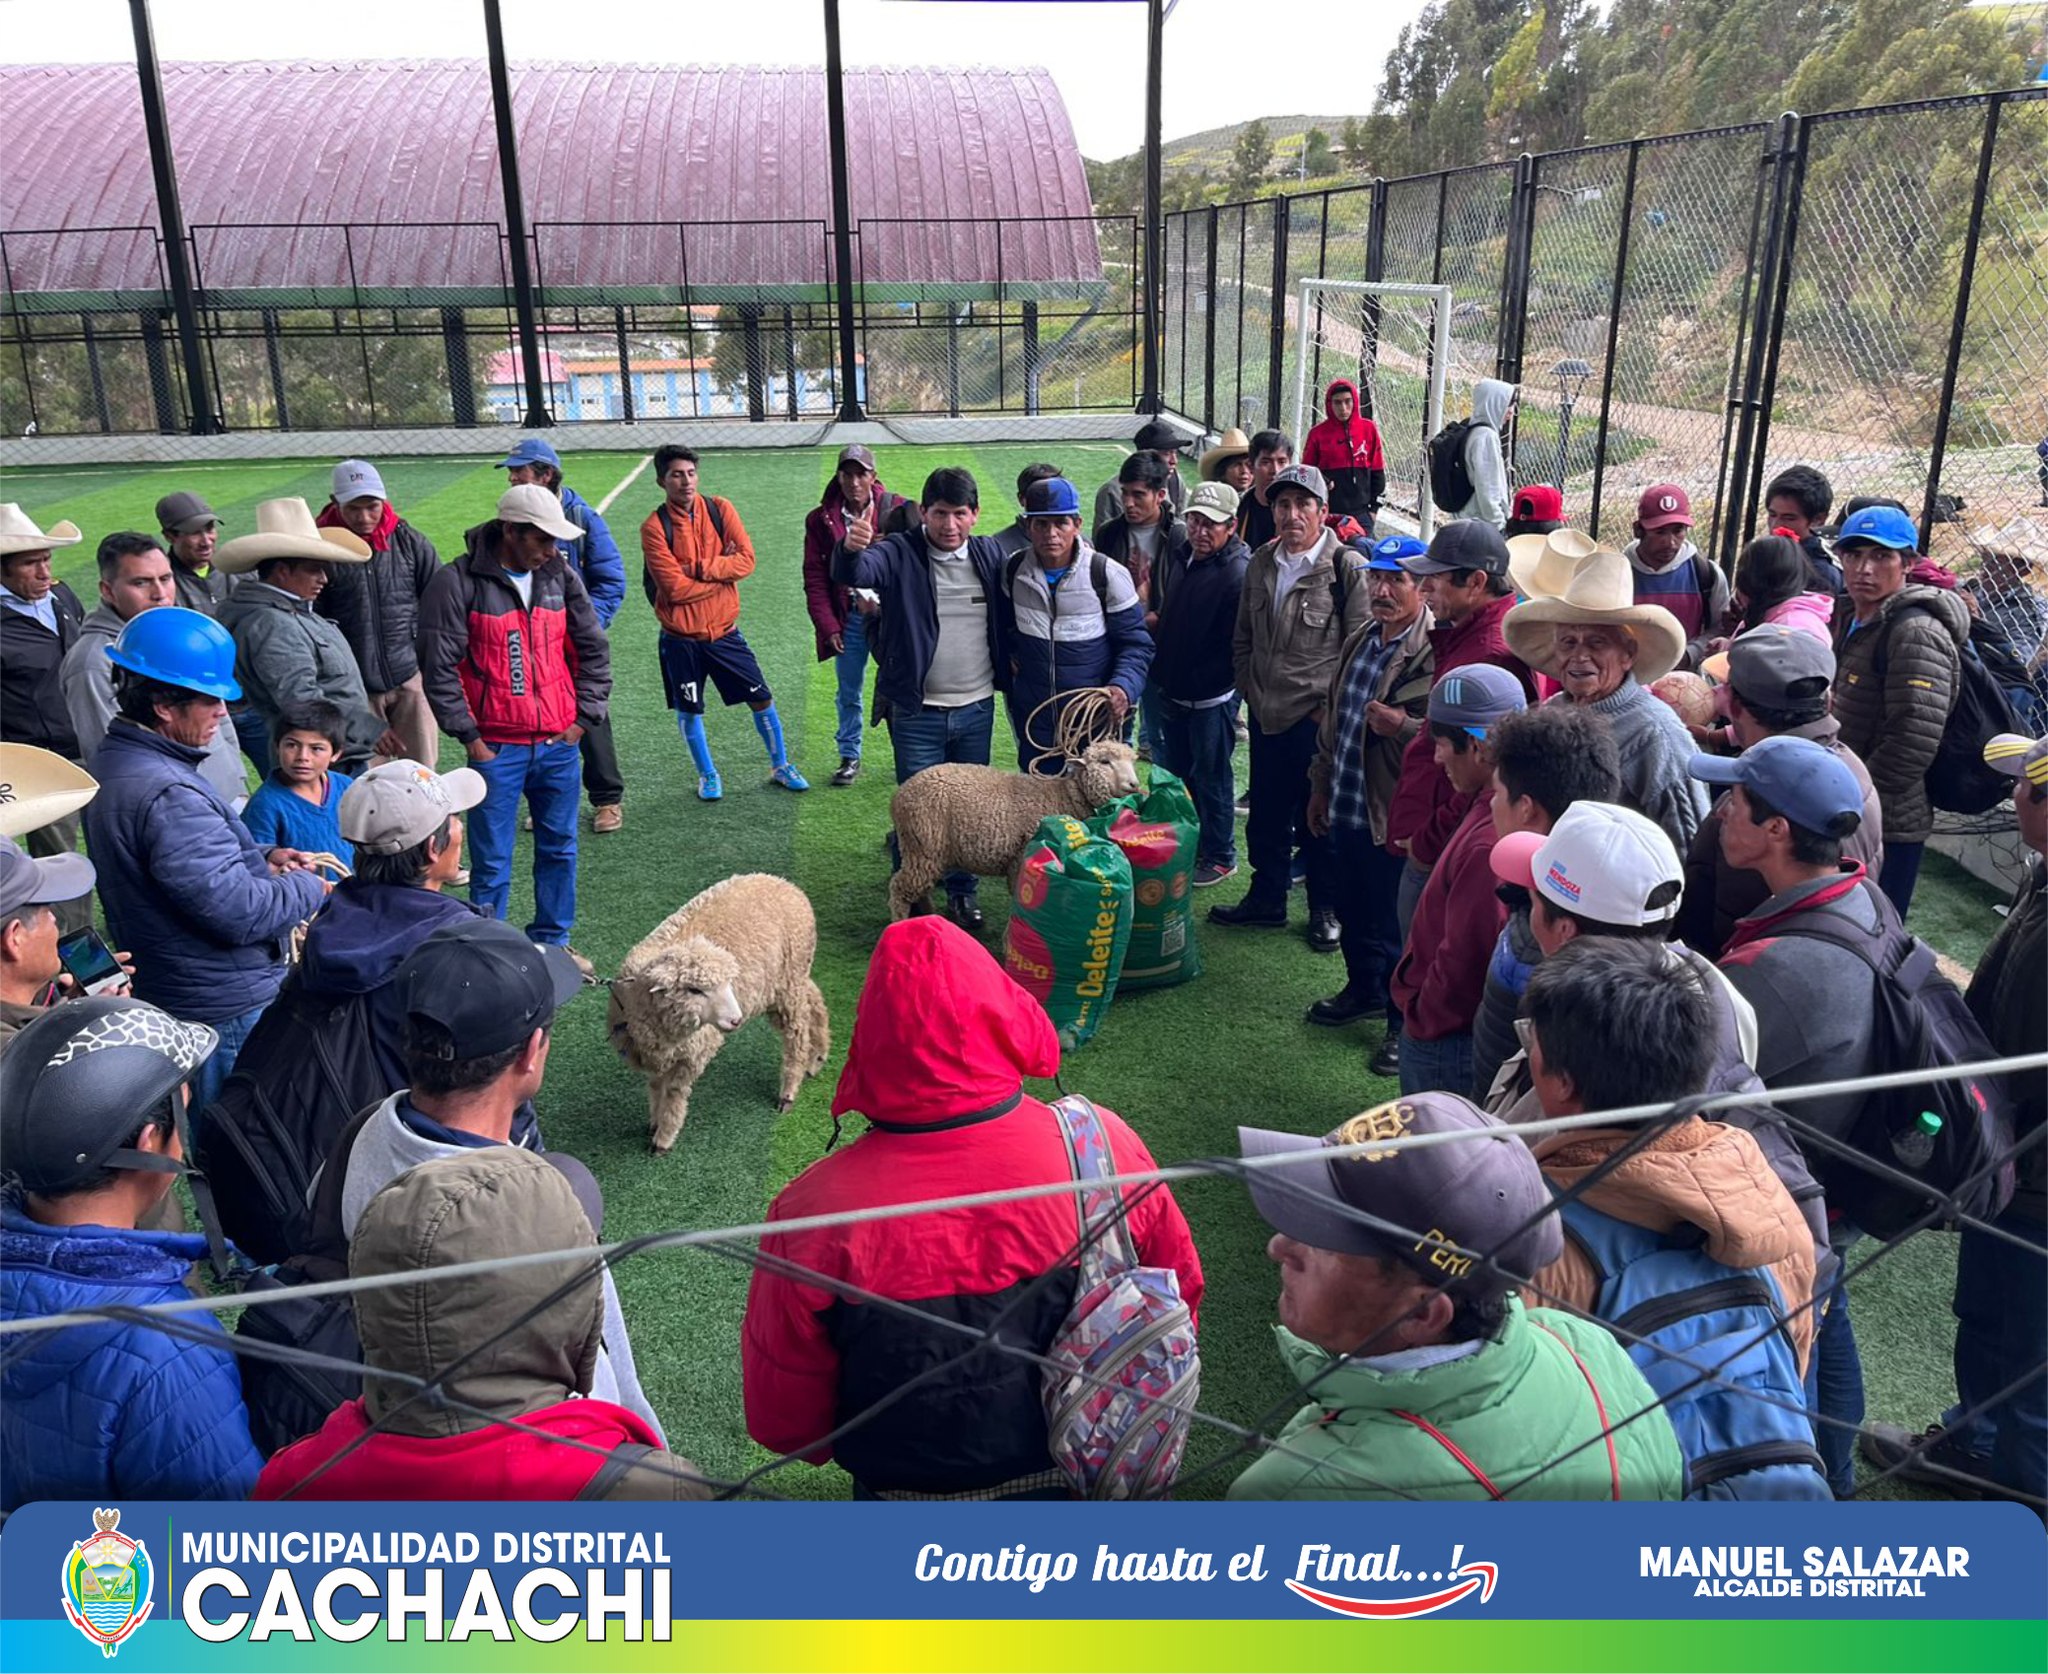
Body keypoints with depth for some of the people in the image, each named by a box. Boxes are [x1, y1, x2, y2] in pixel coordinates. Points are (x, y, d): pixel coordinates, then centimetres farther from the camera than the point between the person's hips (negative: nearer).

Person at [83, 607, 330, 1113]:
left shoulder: (112, 762, 6)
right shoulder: (167, 795, -28)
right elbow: (239, 913, -29)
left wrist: (260, 862, 6)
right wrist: (310, 888, -11)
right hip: (228, 1009, -10)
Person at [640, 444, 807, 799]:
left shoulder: (719, 509, -2)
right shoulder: (655, 527, -11)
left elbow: (746, 560, -11)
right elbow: (675, 587, -18)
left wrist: (699, 568, -19)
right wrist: (722, 571, -11)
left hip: (724, 630, 2)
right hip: (681, 638, -2)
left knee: (761, 698, 7)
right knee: (688, 711, 9)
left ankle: (780, 766, 27)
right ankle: (708, 776, 30)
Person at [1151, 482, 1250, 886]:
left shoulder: (1237, 574, -20)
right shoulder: (1177, 558, 6)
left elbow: (1239, 646, -23)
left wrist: (1200, 680, -21)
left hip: (1211, 697, -8)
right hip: (1172, 691, 8)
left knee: (1211, 779, 5)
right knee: (1177, 773, 20)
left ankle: (1220, 857, 21)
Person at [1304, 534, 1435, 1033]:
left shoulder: (1435, 651, -17)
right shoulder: (1361, 641, 10)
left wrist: (1404, 726, -34)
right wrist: (1320, 784, 23)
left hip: (1395, 817, -8)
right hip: (1347, 808, 8)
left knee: (1395, 928, 6)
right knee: (1354, 914, 23)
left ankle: (1407, 1021, 24)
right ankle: (1363, 989, 45)